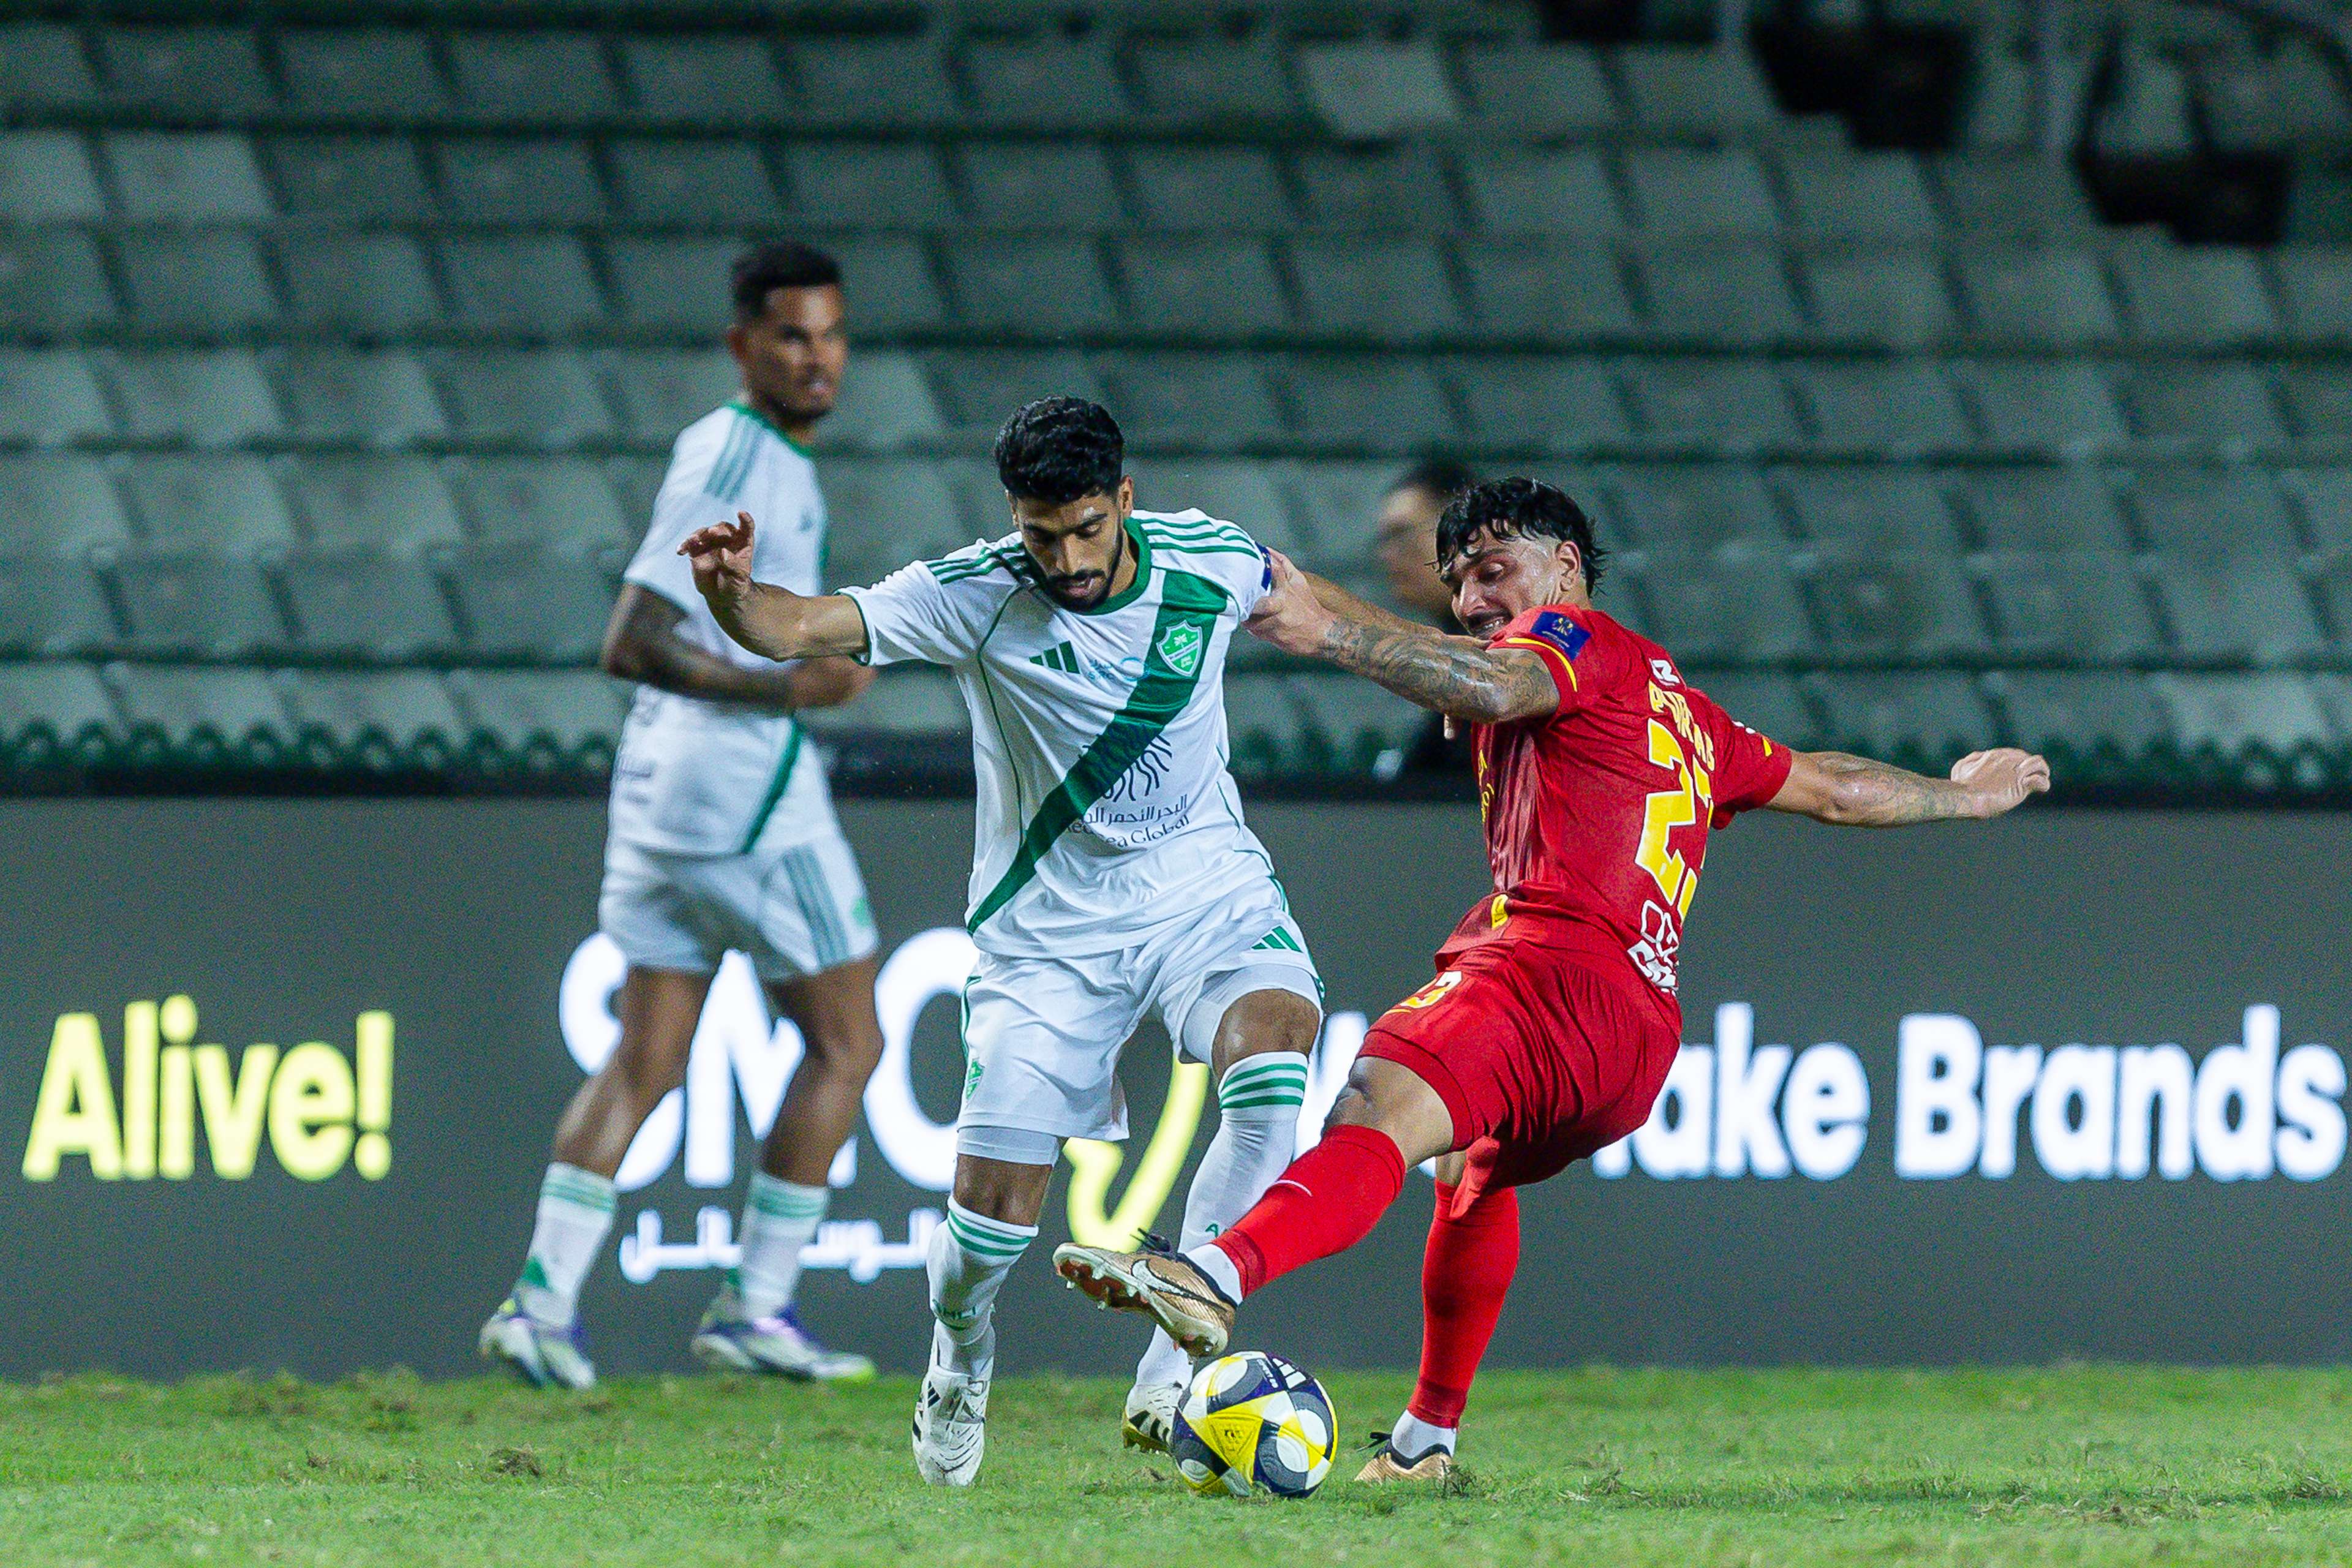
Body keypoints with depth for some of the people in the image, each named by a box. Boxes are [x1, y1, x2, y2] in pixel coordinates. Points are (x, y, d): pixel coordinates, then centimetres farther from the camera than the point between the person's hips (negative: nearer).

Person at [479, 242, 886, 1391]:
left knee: (644, 1062, 8)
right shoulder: (739, 466, -16)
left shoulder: (727, 448, 15)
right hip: (743, 785, -9)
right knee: (845, 1041, 3)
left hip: (662, 779, 9)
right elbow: (630, 646, -21)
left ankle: (542, 1302, -2)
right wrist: (784, 690, -20)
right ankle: (755, 1308, 4)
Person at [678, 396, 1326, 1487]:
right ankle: (961, 1358, 31)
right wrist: (731, 592, -50)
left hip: (1208, 892, 1)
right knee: (993, 1218, -7)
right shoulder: (974, 597, -17)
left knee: (1273, 1063, -31)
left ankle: (1174, 1364, -22)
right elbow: (802, 630, -27)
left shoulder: (1209, 561, -8)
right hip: (1051, 931, -1)